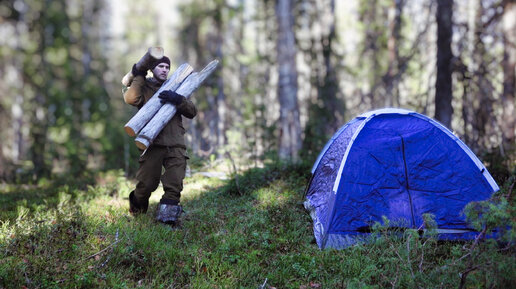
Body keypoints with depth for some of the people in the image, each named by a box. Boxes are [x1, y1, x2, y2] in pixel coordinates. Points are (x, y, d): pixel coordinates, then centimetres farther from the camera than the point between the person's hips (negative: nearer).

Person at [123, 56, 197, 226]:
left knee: (174, 186, -11)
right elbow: (131, 99, -12)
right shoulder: (144, 88, 13)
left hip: (175, 146, 3)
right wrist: (139, 77, -1)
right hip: (153, 144, -2)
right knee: (146, 184, -3)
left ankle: (167, 216, -1)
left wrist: (178, 100, -11)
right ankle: (136, 209, 25)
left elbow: (192, 112, 7)